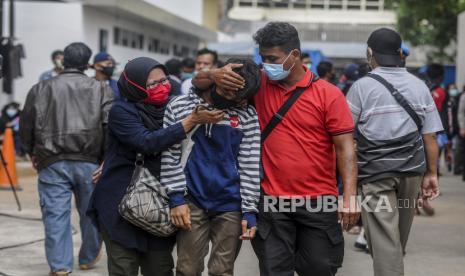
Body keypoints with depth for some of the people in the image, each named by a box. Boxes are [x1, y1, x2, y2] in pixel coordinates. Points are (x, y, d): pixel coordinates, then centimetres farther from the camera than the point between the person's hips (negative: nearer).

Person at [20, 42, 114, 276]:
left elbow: (26, 125, 10)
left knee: (55, 215, 1)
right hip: (89, 162, 0)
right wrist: (106, 158, 5)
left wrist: (32, 152, 25)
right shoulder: (101, 89, 3)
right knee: (90, 212, 16)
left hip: (52, 163, 0)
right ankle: (89, 257, 32)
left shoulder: (41, 89, 6)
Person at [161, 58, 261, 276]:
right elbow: (170, 156, 1)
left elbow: (250, 166, -2)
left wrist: (250, 210, -6)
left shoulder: (247, 116, -2)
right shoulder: (179, 107, 0)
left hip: (230, 204, 0)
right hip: (192, 201, 1)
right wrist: (176, 198, -5)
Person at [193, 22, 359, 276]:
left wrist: (349, 196, -16)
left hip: (318, 202, -1)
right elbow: (199, 81, 8)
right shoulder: (258, 84, 3)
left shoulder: (328, 94, -4)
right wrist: (215, 75, -16)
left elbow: (345, 148, -6)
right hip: (272, 202, 1)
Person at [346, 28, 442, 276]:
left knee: (384, 240, -4)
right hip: (411, 171, 4)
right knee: (400, 236, 21)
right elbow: (430, 135, 2)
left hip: (375, 172, -4)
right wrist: (431, 173, 9)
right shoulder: (419, 86, 4)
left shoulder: (362, 86, -7)